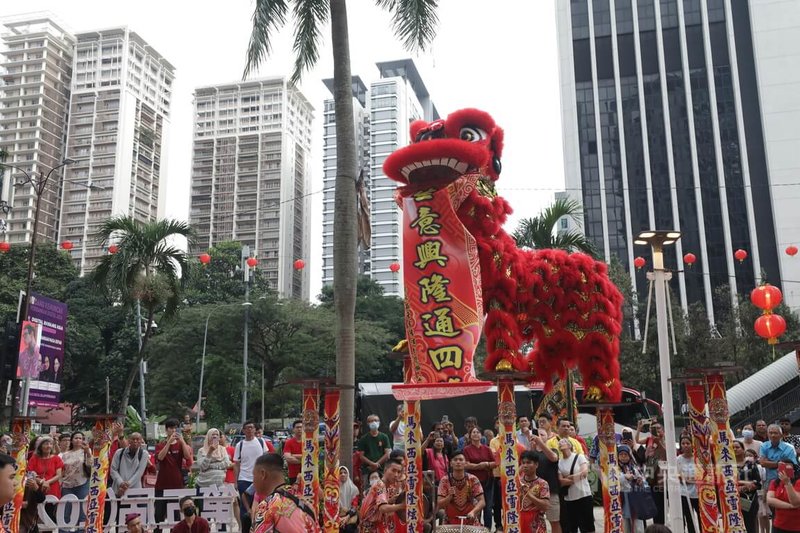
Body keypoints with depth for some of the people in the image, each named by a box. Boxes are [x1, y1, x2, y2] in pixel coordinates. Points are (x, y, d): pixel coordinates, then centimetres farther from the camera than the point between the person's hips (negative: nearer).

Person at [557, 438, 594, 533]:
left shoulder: (579, 457, -1)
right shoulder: (559, 462, 5)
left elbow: (585, 472, -14)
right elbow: (561, 481, -3)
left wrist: (569, 477, -5)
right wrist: (578, 477, -10)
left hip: (584, 495, -3)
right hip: (568, 498, 3)